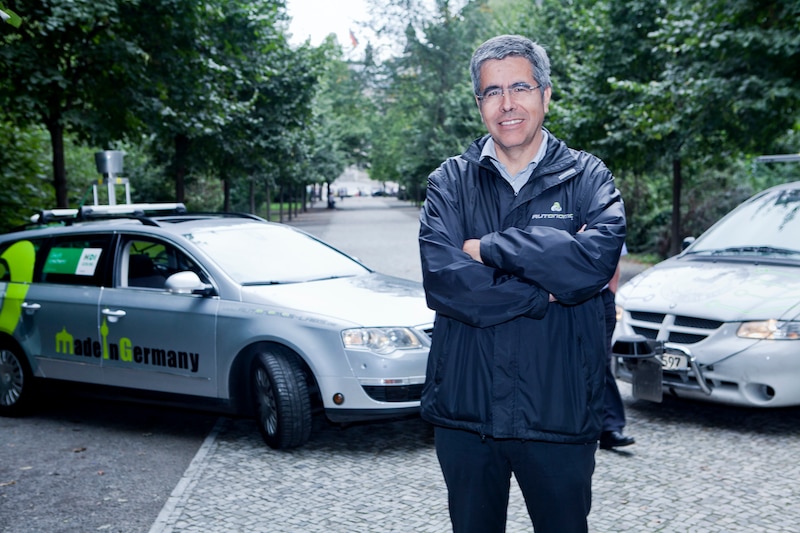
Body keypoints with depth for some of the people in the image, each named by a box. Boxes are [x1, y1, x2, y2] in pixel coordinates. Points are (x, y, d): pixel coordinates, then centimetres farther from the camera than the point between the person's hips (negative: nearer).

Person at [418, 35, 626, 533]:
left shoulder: (587, 176, 1)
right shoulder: (451, 181, 2)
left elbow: (600, 256, -20)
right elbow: (442, 280, -14)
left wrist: (488, 248, -15)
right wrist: (547, 291, -16)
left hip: (559, 413, -1)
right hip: (464, 411, 1)